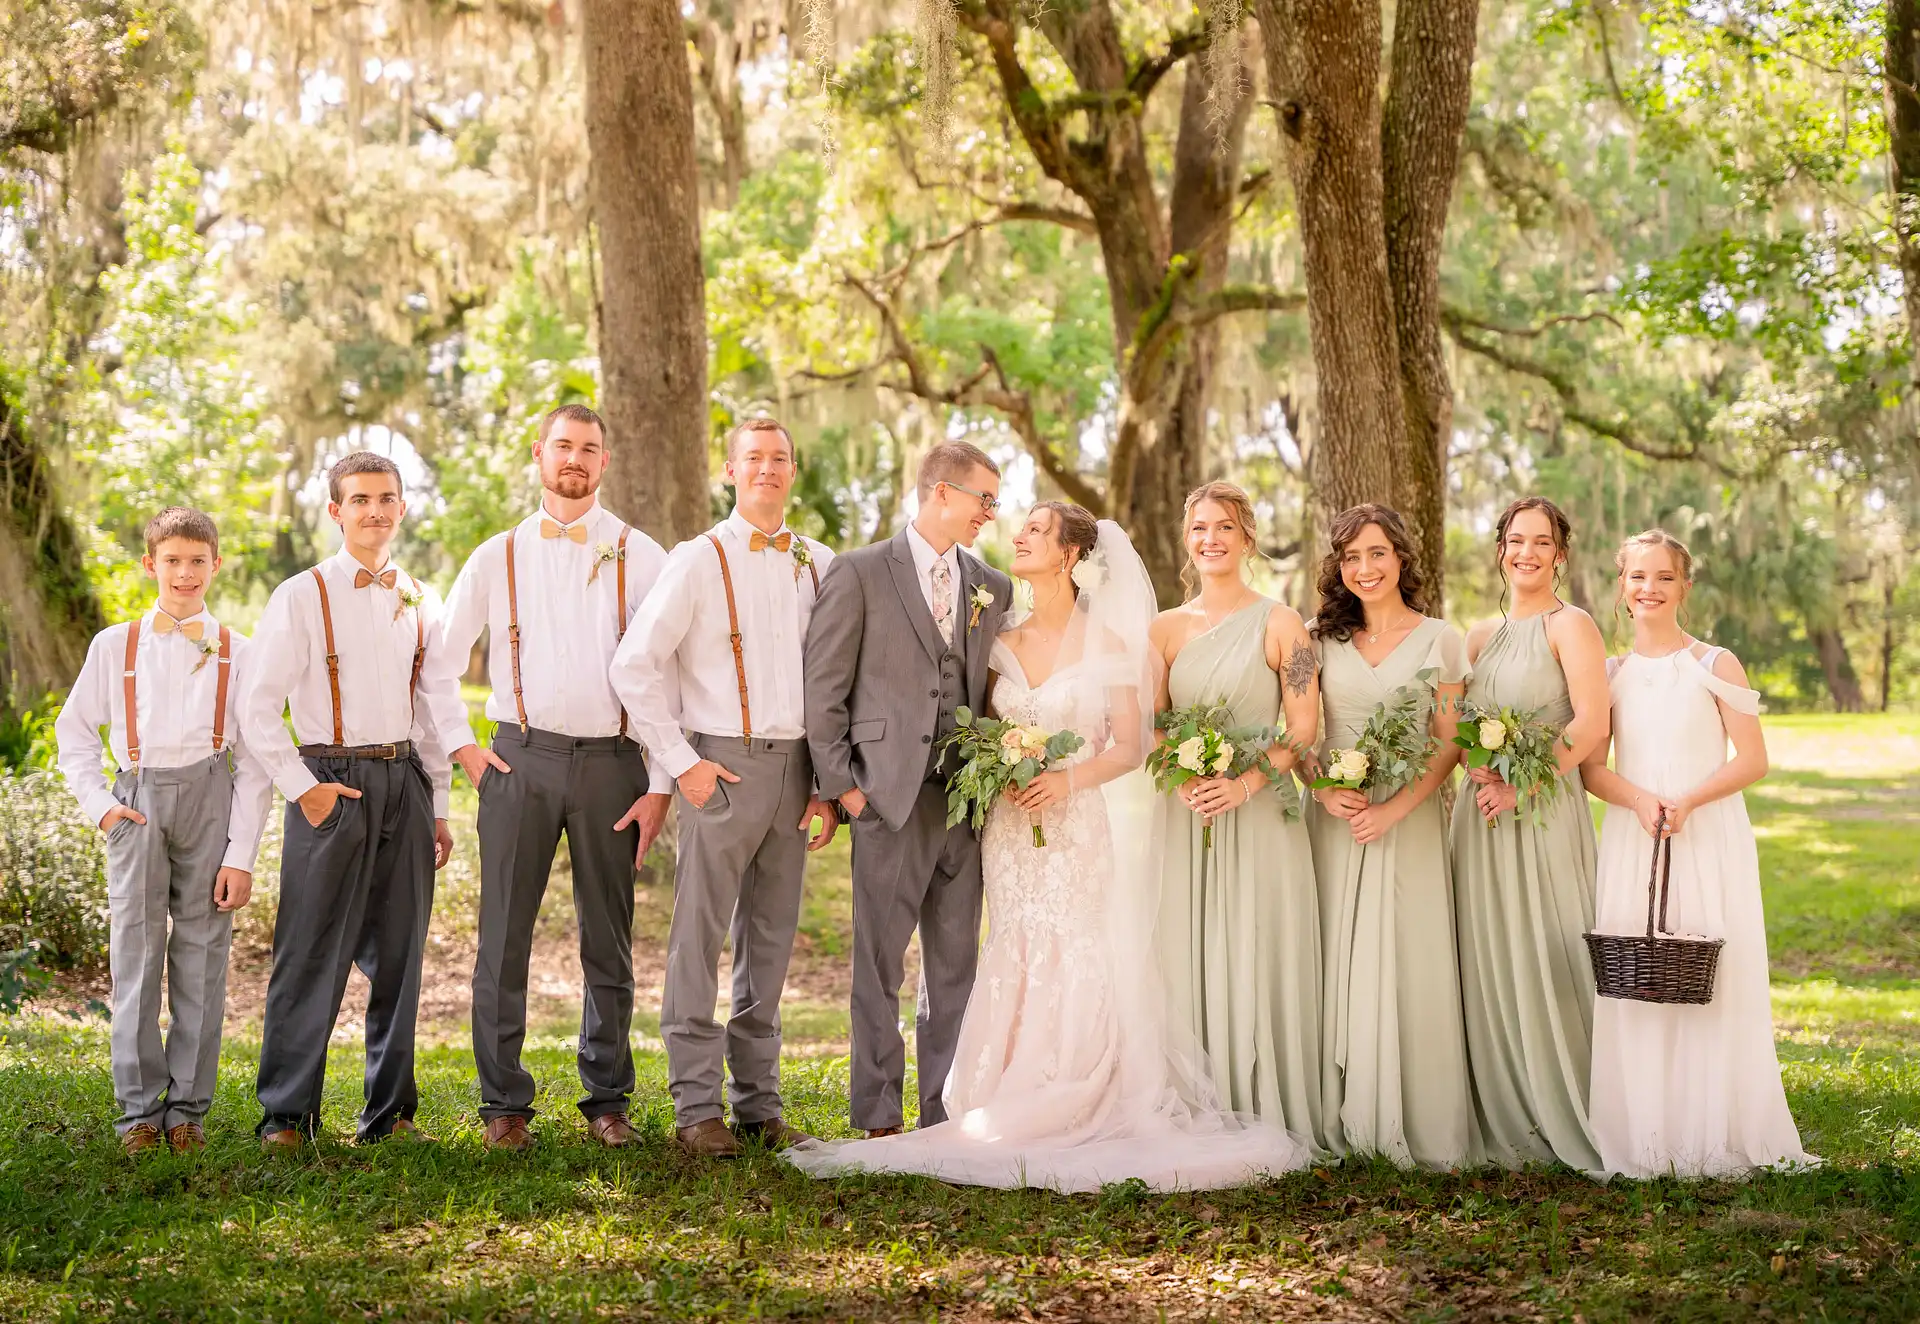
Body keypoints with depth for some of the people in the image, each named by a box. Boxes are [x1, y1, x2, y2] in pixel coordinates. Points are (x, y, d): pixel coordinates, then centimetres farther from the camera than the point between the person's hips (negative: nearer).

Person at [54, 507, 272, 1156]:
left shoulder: (237, 653, 4)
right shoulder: (115, 646, 8)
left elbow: (254, 763, 3)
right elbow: (73, 729, 15)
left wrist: (241, 854, -3)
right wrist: (98, 803, 1)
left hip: (209, 800, 0)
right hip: (138, 803, 1)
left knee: (201, 957, 1)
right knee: (135, 955, 0)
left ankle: (188, 1107, 11)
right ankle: (139, 1110, 9)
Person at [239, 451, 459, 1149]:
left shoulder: (421, 601, 12)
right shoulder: (302, 596, -2)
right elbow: (257, 708, -4)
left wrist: (438, 805, 14)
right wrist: (303, 788, -9)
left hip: (404, 782, 4)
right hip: (330, 782, -4)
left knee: (399, 953, 7)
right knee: (314, 954, -4)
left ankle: (390, 1109, 17)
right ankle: (286, 1113, 6)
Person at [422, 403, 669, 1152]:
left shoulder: (640, 557, 5)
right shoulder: (497, 557, 9)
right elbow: (440, 663, 16)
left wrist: (662, 786, -4)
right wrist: (462, 747, 6)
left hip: (611, 760, 0)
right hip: (521, 759, 1)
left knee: (608, 943, 6)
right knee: (504, 937, 0)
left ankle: (607, 1101, 17)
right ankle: (504, 1104, 10)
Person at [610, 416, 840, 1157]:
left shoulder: (819, 565, 11)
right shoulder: (700, 561, -2)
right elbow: (634, 665, -4)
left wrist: (827, 781, 6)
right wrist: (680, 762, -8)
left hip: (794, 768, 4)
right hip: (722, 768, -4)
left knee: (771, 941, 10)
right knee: (699, 939, -2)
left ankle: (759, 1103, 18)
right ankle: (697, 1108, 5)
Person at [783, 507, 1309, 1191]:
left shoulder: (1105, 641, -2)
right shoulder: (1004, 640, 11)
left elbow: (1131, 746, -3)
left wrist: (1070, 779, -18)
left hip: (1078, 829, -4)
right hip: (1009, 832, 4)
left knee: (1078, 974, -8)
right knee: (1016, 974, 2)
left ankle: (1082, 1121, -1)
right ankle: (1019, 1116, 8)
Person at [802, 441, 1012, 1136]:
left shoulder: (993, 588, 13)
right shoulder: (858, 573, -2)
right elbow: (822, 688, -3)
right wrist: (840, 784, -7)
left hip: (966, 798, 5)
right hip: (891, 798, -5)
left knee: (956, 966, 9)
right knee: (880, 965, 2)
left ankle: (945, 1112, 18)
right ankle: (878, 1116, 11)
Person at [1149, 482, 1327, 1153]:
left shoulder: (1279, 624, 2)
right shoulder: (1166, 629, 11)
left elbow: (1305, 731, -3)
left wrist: (1245, 782, -16)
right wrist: (1184, 780, -11)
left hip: (1259, 817, -3)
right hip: (1184, 818, 3)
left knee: (1257, 966, -3)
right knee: (1187, 965, 2)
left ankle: (1266, 1118, 6)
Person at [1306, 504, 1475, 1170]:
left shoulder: (1439, 639, 4)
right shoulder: (1320, 638, 9)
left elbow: (1450, 742, -1)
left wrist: (1395, 807, -13)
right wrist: (1325, 792, -11)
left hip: (1409, 819, -2)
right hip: (1335, 817, 2)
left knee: (1410, 965, -4)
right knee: (1337, 965, 0)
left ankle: (1416, 1127, 5)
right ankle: (1344, 1122, 6)